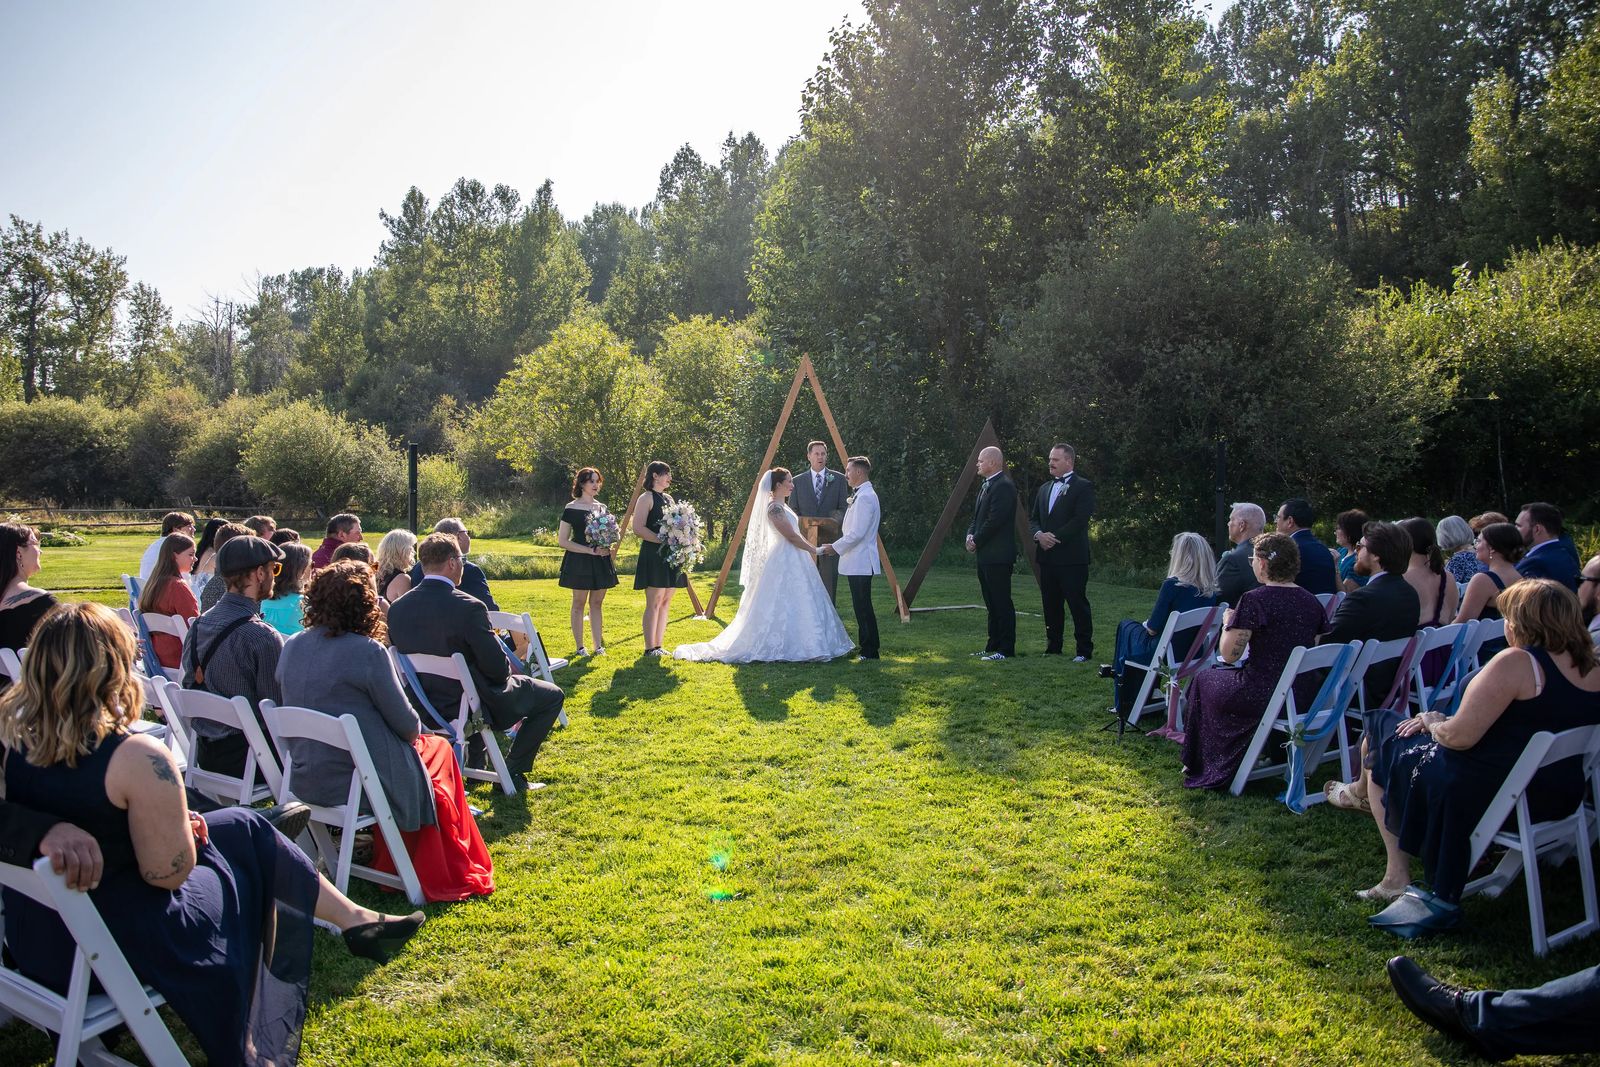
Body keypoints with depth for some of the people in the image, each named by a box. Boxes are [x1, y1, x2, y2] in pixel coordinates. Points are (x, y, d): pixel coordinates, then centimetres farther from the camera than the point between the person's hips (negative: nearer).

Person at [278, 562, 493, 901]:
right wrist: (417, 731, 11)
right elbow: (406, 724, -13)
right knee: (438, 748, 21)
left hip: (305, 780, 7)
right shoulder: (366, 651, -20)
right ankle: (450, 875, 31)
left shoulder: (292, 647, 0)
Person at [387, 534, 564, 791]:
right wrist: (508, 671, 3)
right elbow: (497, 668, -21)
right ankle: (512, 772, 12)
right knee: (552, 695, 12)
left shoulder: (396, 608, -7)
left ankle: (472, 766, 39)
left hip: (425, 710, 7)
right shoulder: (469, 607, -26)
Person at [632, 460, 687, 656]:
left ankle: (658, 645, 12)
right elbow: (638, 529, -14)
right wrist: (662, 540, -19)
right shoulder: (646, 498, -5)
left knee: (666, 602, 7)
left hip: (671, 556, 8)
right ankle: (649, 648, -4)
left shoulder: (669, 499, 19)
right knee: (654, 603, -8)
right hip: (653, 556, -8)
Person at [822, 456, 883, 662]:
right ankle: (865, 646, 19)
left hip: (860, 562, -10)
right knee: (861, 606, 13)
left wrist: (836, 547, -12)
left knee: (863, 606, -7)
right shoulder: (860, 495, 17)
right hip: (856, 562, 10)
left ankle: (869, 651, -3)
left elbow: (857, 533, -21)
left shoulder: (865, 497, -16)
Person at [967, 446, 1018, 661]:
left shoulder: (1003, 486, -14)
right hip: (985, 556, 10)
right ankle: (994, 646, 21)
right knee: (992, 603, 14)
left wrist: (976, 541, -11)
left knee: (1002, 603, -6)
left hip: (998, 556, -10)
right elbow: (977, 516, 21)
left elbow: (995, 520, -20)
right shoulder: (985, 486, 18)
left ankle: (1006, 649, -2)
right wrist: (970, 535, 3)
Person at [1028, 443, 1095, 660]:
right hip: (1047, 558, 7)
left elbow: (1080, 520, -14)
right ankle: (1053, 646, 20)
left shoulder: (1083, 487, -4)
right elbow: (1033, 518, 16)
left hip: (1071, 558, -7)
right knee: (1051, 604, 11)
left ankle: (1084, 650, 2)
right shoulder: (1044, 489, 18)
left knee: (1078, 604, -3)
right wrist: (1039, 534, -5)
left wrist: (1055, 537, -16)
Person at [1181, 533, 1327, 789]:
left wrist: (1228, 622, 3)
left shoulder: (1255, 600, -17)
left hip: (1264, 696, -7)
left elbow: (1229, 655, -16)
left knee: (1204, 679, 21)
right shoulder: (1311, 601, 3)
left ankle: (1200, 767, 31)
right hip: (1305, 698, 7)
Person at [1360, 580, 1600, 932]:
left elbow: (1459, 737, -24)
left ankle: (1397, 875, 13)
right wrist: (1442, 722, 12)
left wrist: (1432, 723, -1)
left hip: (1498, 794, -8)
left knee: (1383, 738, 11)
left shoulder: (1516, 663, -23)